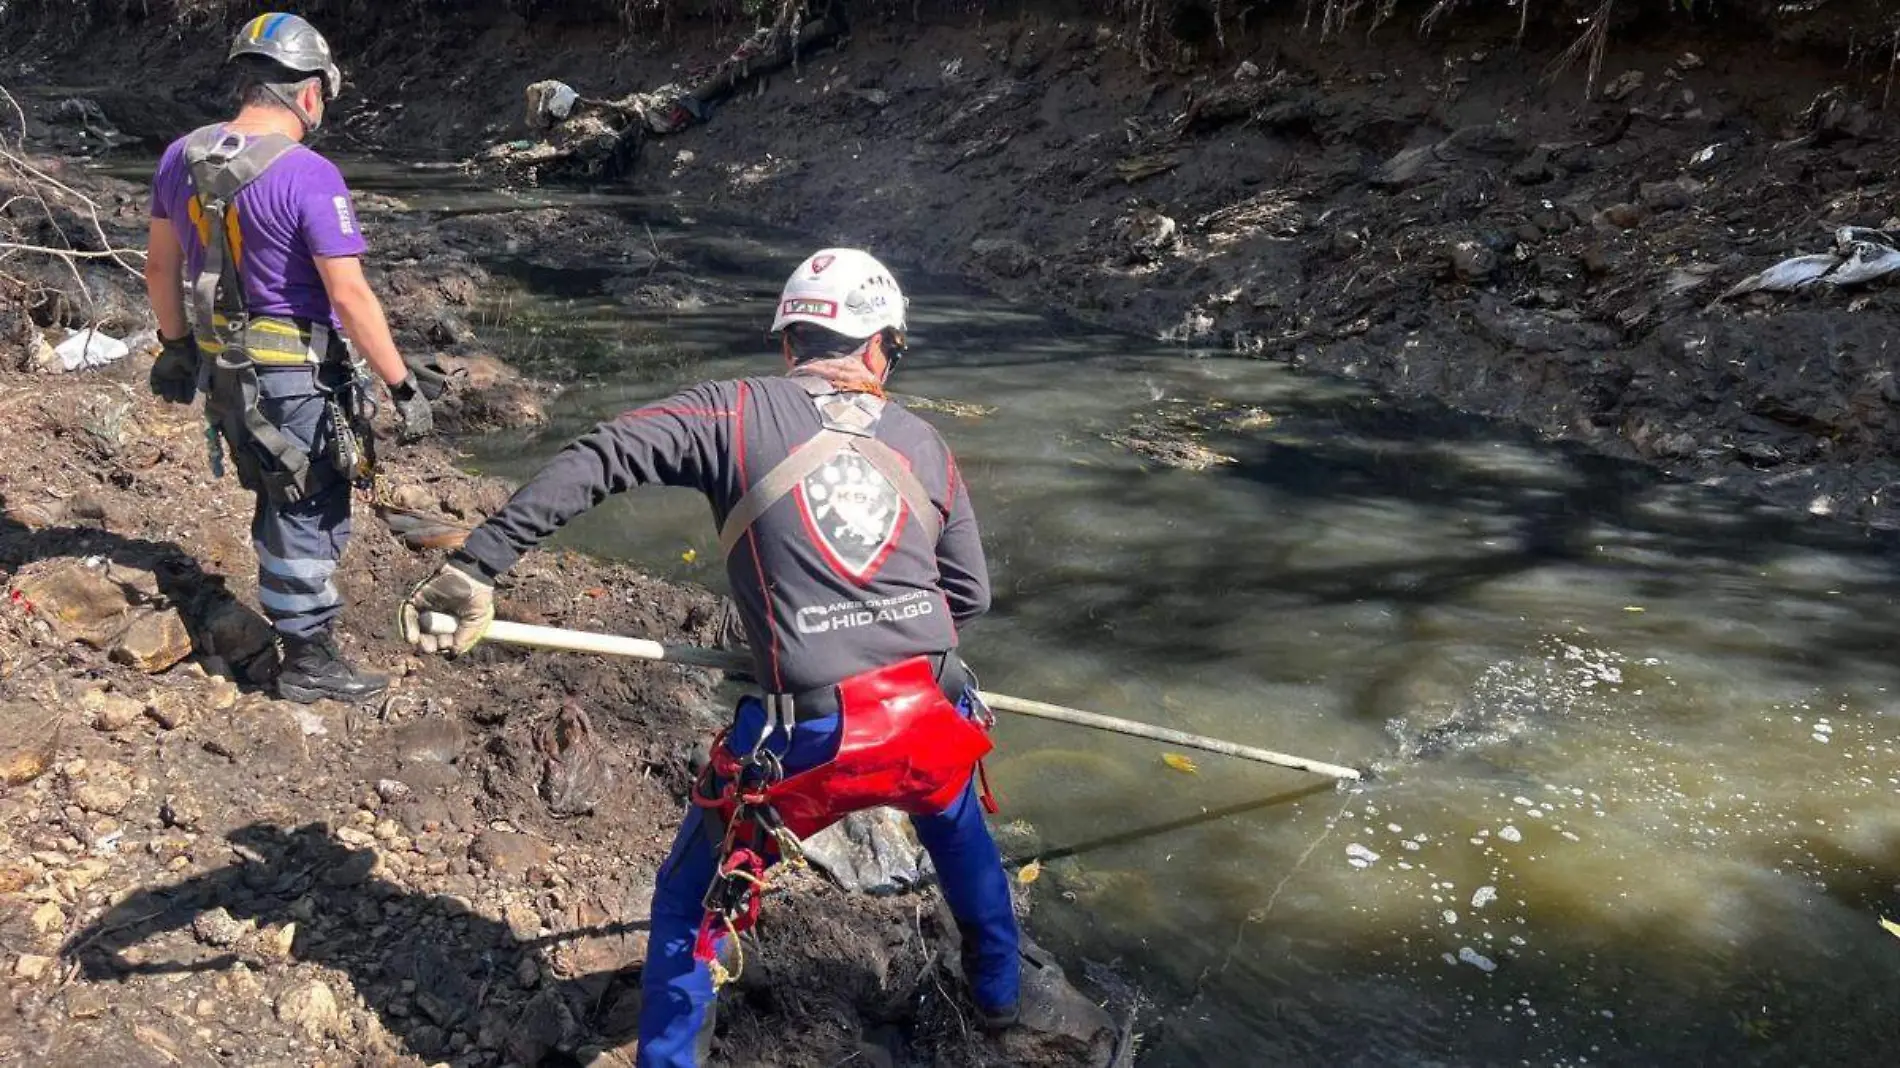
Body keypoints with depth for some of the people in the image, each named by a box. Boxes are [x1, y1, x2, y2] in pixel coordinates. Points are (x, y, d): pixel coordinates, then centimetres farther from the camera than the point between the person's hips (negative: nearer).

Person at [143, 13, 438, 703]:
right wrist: (403, 386, -16)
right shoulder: (309, 175, -20)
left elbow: (160, 267, 12)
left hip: (222, 368, 7)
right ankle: (308, 659, 18)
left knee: (279, 499, 24)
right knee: (311, 514, 7)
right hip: (296, 376, -7)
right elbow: (350, 297, -22)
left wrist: (176, 346, 25)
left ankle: (286, 611, 41)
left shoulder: (181, 158, 3)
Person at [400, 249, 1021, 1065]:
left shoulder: (738, 413, 1)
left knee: (693, 902, 21)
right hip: (936, 726, 4)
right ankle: (998, 992, 56)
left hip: (810, 743, -4)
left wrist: (477, 565, -8)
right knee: (958, 827, 38)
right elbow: (968, 596, 14)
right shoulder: (922, 443, 10)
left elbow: (595, 462, -9)